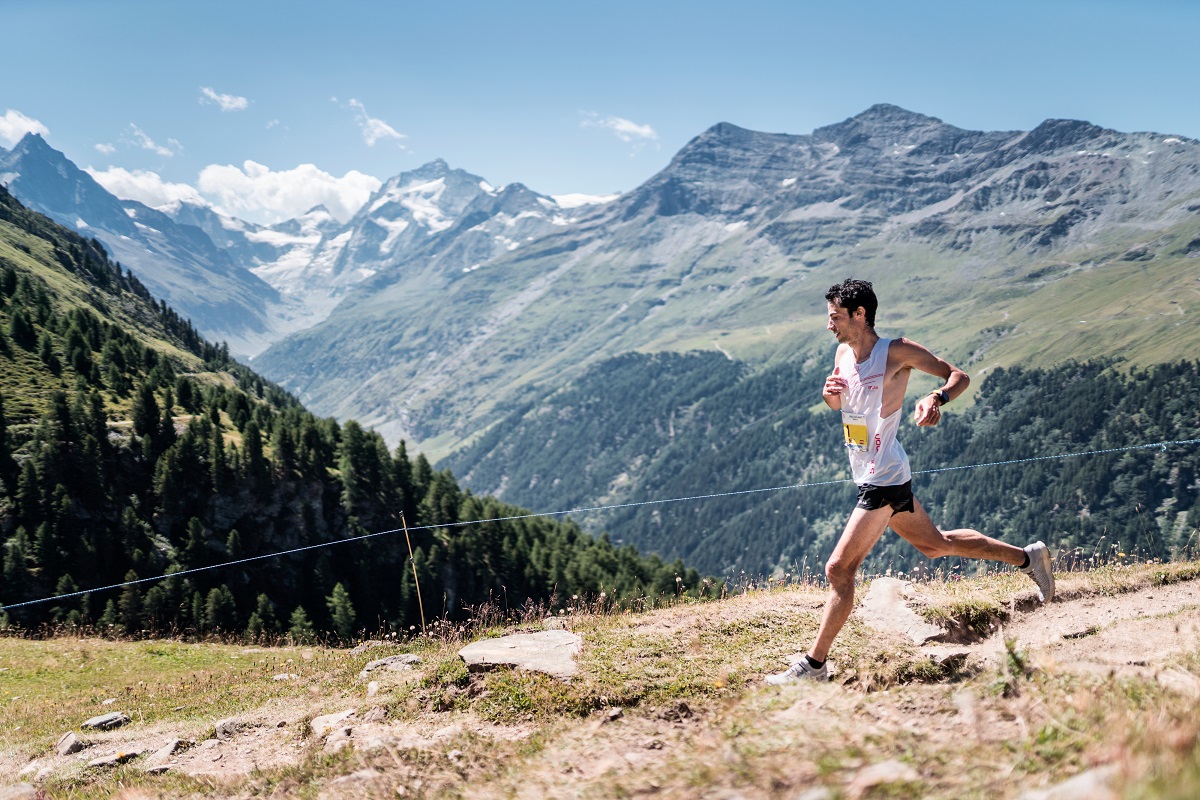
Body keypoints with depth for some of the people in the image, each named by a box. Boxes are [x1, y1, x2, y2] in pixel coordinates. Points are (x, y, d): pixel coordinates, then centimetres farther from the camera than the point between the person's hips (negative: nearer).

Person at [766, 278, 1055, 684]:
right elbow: (836, 404, 22)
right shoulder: (843, 353, 7)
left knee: (839, 568, -11)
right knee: (935, 544, 23)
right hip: (871, 477, 9)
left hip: (884, 480, -9)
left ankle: (813, 665, -4)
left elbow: (959, 376, -11)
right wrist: (829, 393, -3)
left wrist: (936, 398, -32)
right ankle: (1028, 558, 37)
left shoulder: (896, 351, -14)